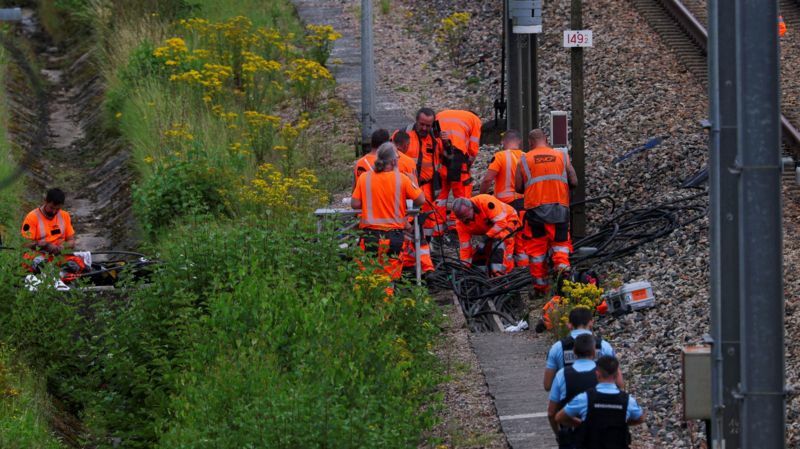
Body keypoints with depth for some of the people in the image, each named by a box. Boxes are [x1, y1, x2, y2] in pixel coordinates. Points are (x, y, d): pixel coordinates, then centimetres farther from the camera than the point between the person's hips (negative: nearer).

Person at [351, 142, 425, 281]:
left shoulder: (364, 178, -2)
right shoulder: (401, 179, -7)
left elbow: (355, 204, -1)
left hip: (369, 235, 1)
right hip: (394, 234, -1)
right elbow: (420, 200, -1)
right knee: (391, 276, 3)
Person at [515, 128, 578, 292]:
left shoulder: (524, 160, 2)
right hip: (559, 208, 1)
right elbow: (574, 182, 4)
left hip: (535, 208, -1)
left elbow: (519, 188, 2)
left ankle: (540, 285, 11)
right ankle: (562, 265, -16)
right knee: (560, 242, 11)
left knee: (537, 247, 8)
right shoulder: (561, 156, 6)